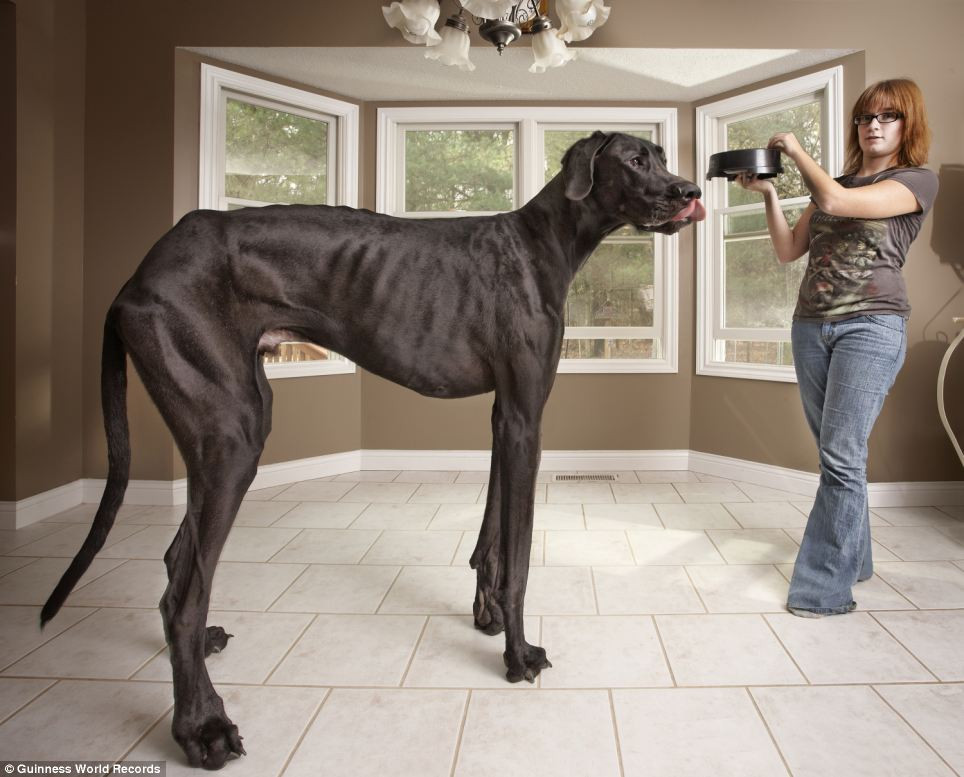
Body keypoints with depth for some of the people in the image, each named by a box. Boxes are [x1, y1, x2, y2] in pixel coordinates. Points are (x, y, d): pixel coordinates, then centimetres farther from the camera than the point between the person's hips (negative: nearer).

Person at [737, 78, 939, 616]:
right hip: (811, 325, 6)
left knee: (841, 456, -13)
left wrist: (796, 150, 0)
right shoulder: (833, 184, 20)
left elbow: (836, 201, -14)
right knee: (836, 453, 9)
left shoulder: (918, 180, 1)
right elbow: (789, 250, 15)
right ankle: (853, 557, 22)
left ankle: (826, 587, -8)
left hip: (872, 325, -6)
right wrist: (769, 193, 4)